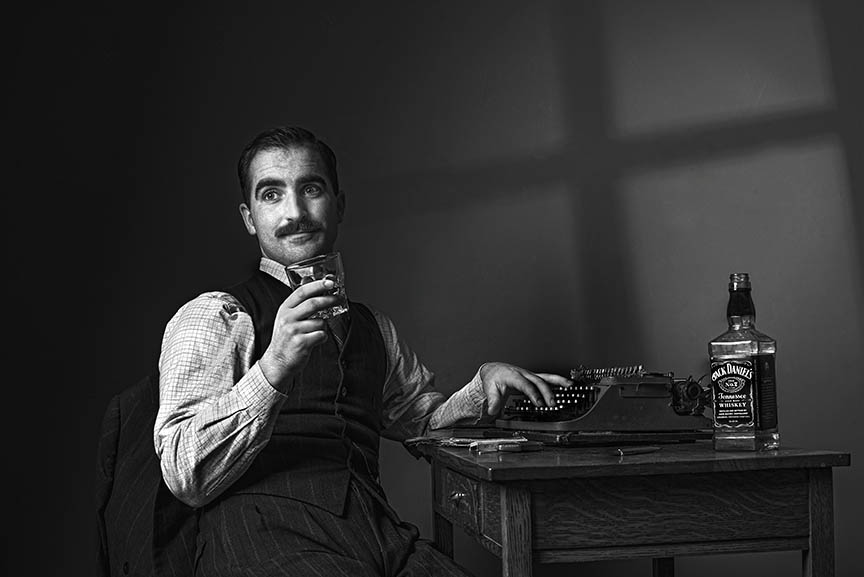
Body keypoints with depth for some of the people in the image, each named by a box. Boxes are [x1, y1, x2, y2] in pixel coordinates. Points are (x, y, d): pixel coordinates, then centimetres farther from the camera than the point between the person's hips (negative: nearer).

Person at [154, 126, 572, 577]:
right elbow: (185, 478, -8)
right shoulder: (214, 317, 4)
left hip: (384, 539, 5)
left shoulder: (373, 328, 23)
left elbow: (422, 419, 39)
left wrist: (484, 385, 17)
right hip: (263, 534, -5)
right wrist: (274, 366, -20)